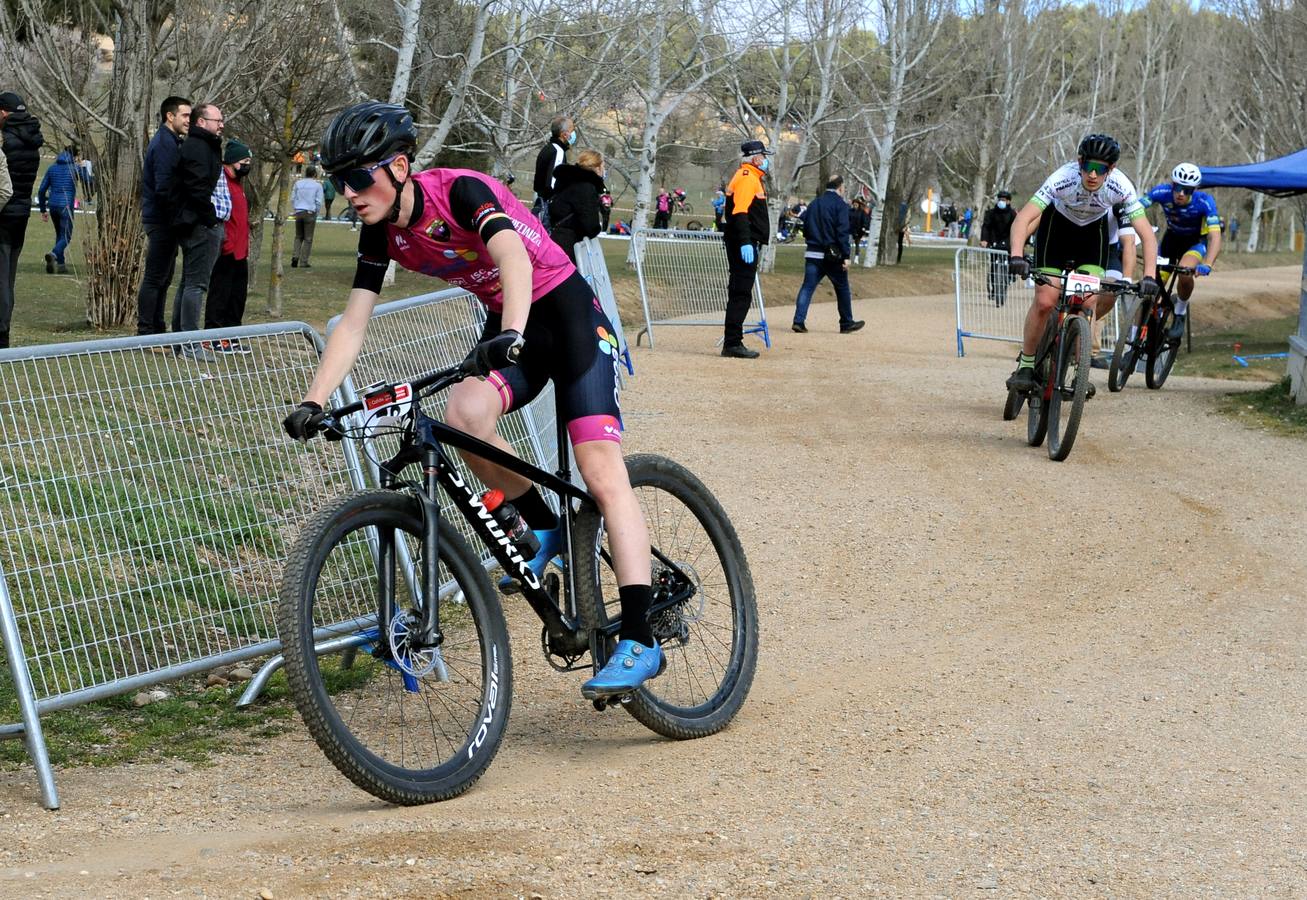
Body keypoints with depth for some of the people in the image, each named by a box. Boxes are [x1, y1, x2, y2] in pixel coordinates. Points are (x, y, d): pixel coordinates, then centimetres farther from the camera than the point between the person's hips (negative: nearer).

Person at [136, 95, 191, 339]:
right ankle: (147, 335, -4)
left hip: (162, 220, 10)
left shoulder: (170, 142, 17)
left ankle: (156, 331, 21)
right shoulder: (165, 144, -15)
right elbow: (164, 188, -23)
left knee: (163, 279, 14)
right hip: (162, 220, -10)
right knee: (154, 279, -6)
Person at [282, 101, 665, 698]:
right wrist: (312, 403, -14)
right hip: (506, 330, 6)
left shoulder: (460, 191, -24)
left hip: (567, 315, -6)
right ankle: (544, 528, -1)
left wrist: (511, 335, -58)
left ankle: (640, 641, -20)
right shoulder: (383, 233, -4)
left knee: (602, 471, -17)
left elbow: (513, 257, -41)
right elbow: (352, 324, -3)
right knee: (464, 416, -26)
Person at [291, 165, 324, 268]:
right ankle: (303, 262, 0)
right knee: (308, 239, 3)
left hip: (298, 212, 3)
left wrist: (296, 210, 15)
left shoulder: (298, 183, 6)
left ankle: (295, 256, -5)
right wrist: (316, 213, 8)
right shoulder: (317, 185, -2)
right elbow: (319, 201, -4)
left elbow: (292, 198, 7)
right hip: (310, 213, -3)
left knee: (298, 236, 15)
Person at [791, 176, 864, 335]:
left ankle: (799, 320, -12)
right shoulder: (840, 204, -7)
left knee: (807, 287, 1)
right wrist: (846, 256, -15)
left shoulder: (813, 204, 14)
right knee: (842, 288, 9)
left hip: (812, 254, 5)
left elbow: (805, 228, 15)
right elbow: (842, 232, -14)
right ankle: (847, 323, 17)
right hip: (832, 256, -5)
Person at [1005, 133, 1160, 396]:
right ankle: (1026, 365, 5)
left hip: (1093, 230, 1)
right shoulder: (1063, 179, -37)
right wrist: (1016, 256, -57)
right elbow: (1023, 219, -42)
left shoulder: (1120, 186, -32)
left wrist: (1149, 276, -43)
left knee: (1089, 302, -13)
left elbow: (1147, 236, -30)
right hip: (1057, 225, -1)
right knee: (1045, 301, -13)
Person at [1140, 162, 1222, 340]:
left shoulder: (1204, 201, -32)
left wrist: (1207, 265, -56)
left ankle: (1180, 314, -6)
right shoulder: (1162, 192, -28)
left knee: (1185, 272, -33)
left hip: (1197, 240, -3)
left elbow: (1215, 237, -40)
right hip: (1172, 237, 3)